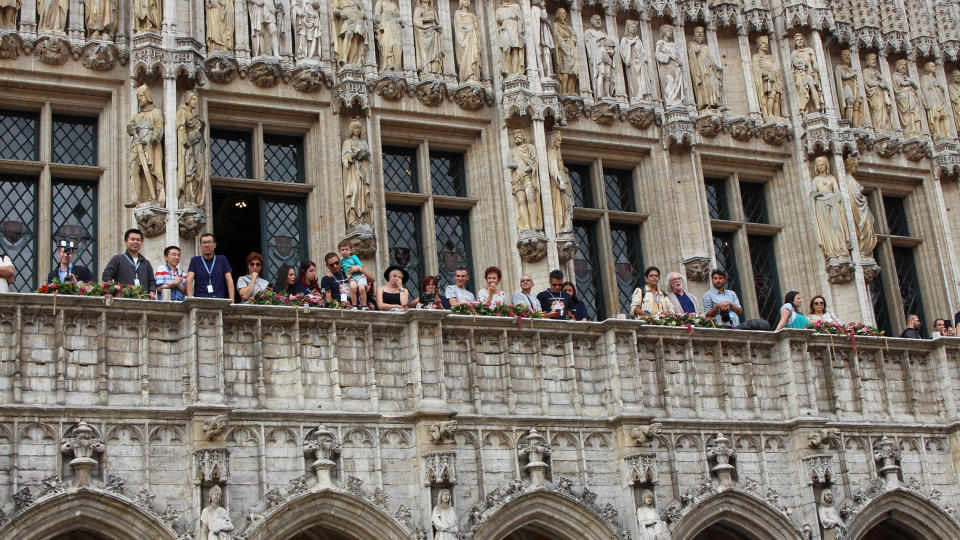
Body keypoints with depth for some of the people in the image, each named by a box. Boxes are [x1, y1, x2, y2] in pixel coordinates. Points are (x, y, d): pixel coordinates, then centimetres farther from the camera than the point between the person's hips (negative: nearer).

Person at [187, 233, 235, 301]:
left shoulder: (222, 259, 14)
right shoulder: (195, 260, 12)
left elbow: (229, 281, 8)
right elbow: (189, 280, 0)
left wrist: (232, 301, -5)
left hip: (219, 301, 1)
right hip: (200, 300, -1)